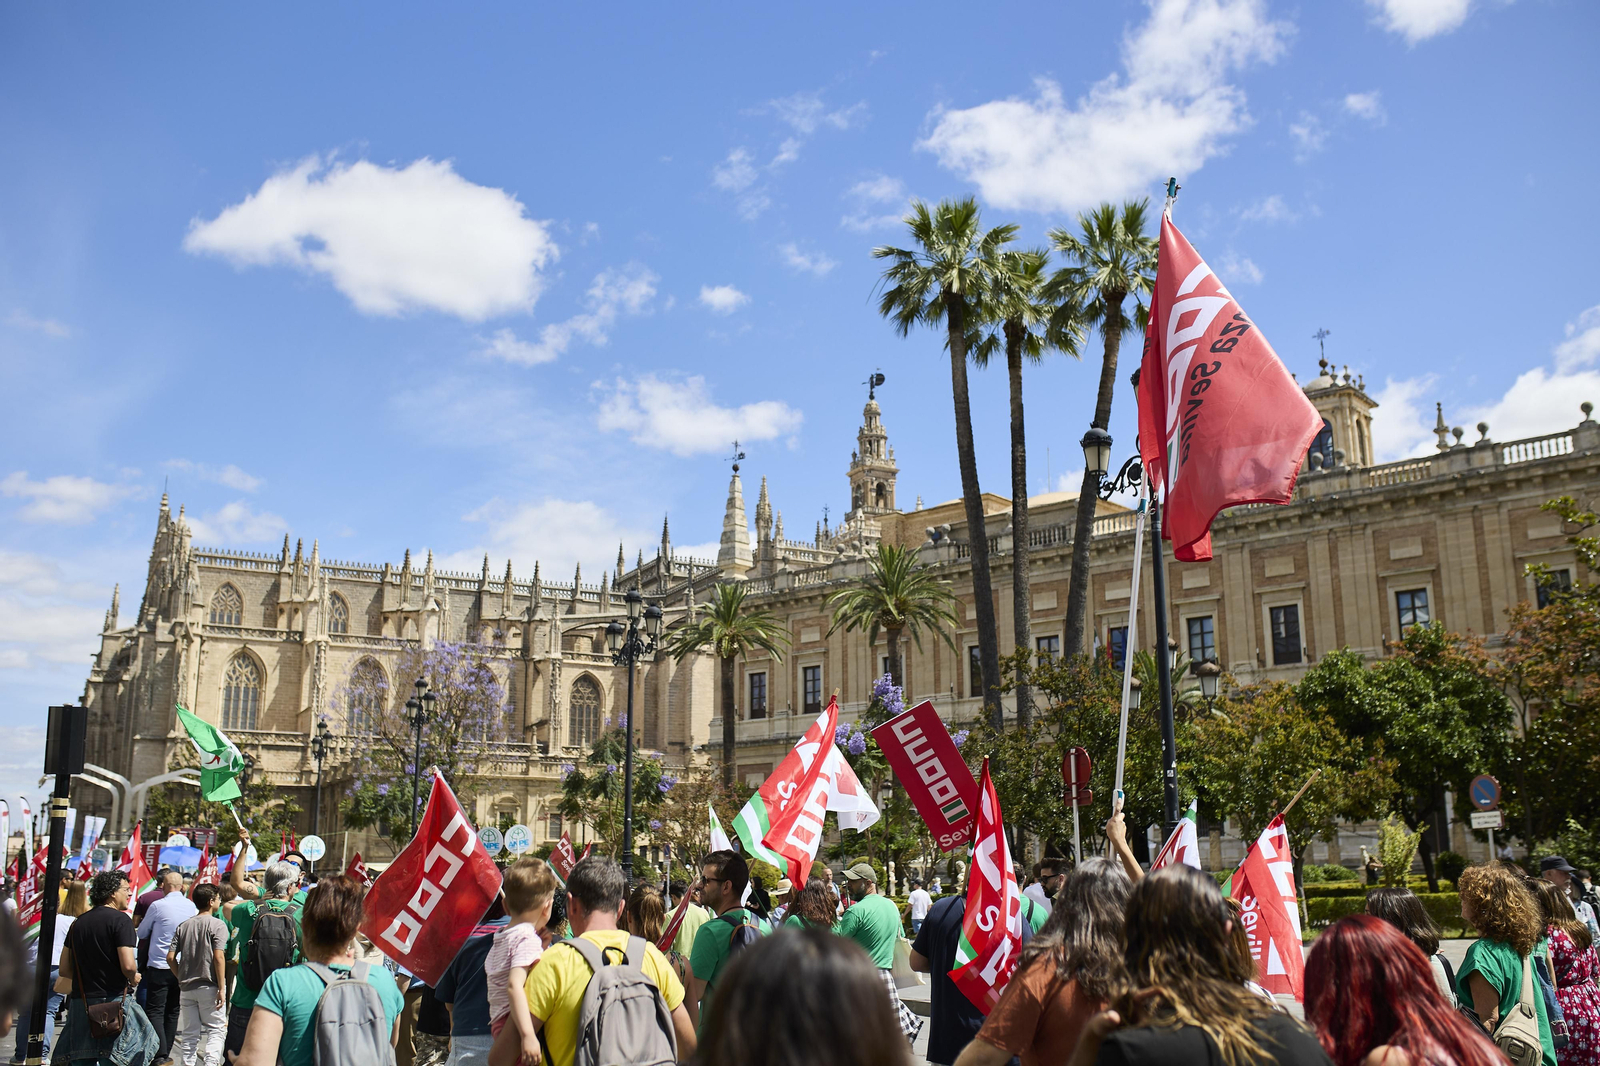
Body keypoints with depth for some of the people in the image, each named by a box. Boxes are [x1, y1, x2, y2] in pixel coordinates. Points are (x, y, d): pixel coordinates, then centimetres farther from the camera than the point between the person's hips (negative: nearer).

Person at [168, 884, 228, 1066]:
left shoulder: (183, 926, 8)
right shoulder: (217, 925, -8)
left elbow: (170, 957, 4)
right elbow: (218, 957, -15)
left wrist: (182, 978, 15)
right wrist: (222, 988, -12)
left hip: (186, 988, 5)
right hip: (209, 987, -5)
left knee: (189, 1033, 12)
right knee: (216, 1029, 3)